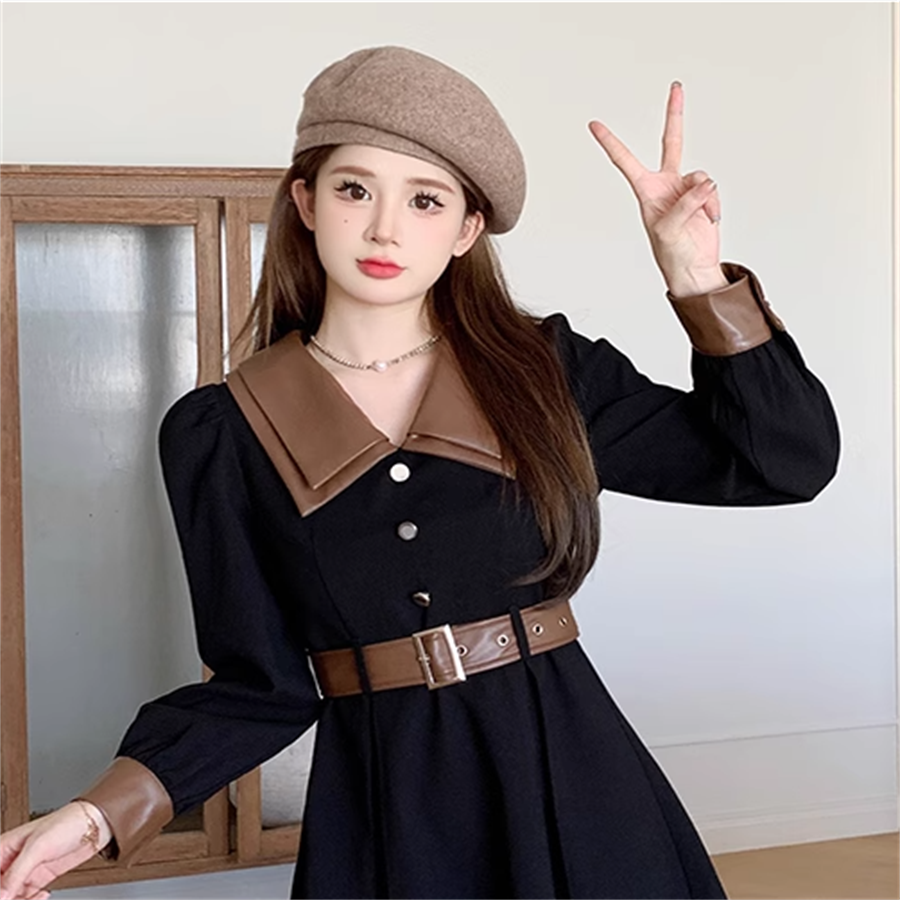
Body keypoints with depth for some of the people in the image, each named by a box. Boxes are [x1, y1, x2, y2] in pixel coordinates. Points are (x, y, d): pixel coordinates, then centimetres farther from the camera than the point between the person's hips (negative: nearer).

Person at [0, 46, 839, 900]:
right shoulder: (218, 433, -4)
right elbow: (263, 683, 0)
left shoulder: (544, 370, -1)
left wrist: (698, 277, -12)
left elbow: (789, 460, -1)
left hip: (578, 793, 2)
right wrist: (98, 815, -13)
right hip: (382, 824, -1)